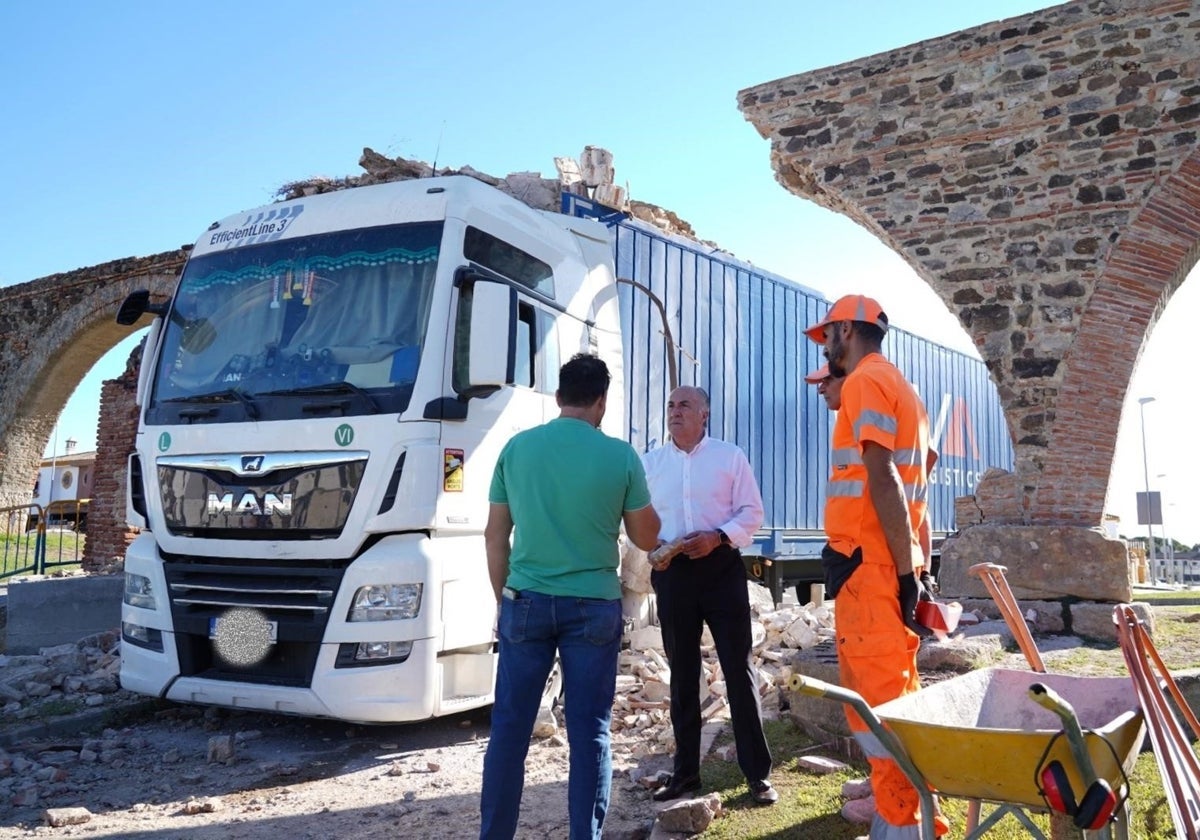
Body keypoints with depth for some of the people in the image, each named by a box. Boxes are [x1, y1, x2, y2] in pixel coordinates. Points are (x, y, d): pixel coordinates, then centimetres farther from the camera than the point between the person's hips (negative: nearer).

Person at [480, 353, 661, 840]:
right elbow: (646, 538, 6)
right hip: (593, 606, -1)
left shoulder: (517, 448, 2)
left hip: (527, 602, 2)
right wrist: (641, 499, 25)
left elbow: (495, 535, 7)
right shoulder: (620, 456, -3)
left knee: (509, 727, 9)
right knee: (589, 732, 6)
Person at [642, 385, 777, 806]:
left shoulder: (730, 456, 3)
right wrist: (651, 549, -10)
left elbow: (752, 512, 0)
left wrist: (718, 537, -16)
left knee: (738, 667, -1)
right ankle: (685, 770, 21)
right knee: (682, 671, 10)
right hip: (671, 570, 3)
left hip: (721, 566, -2)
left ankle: (757, 772, 7)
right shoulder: (650, 461, 10)